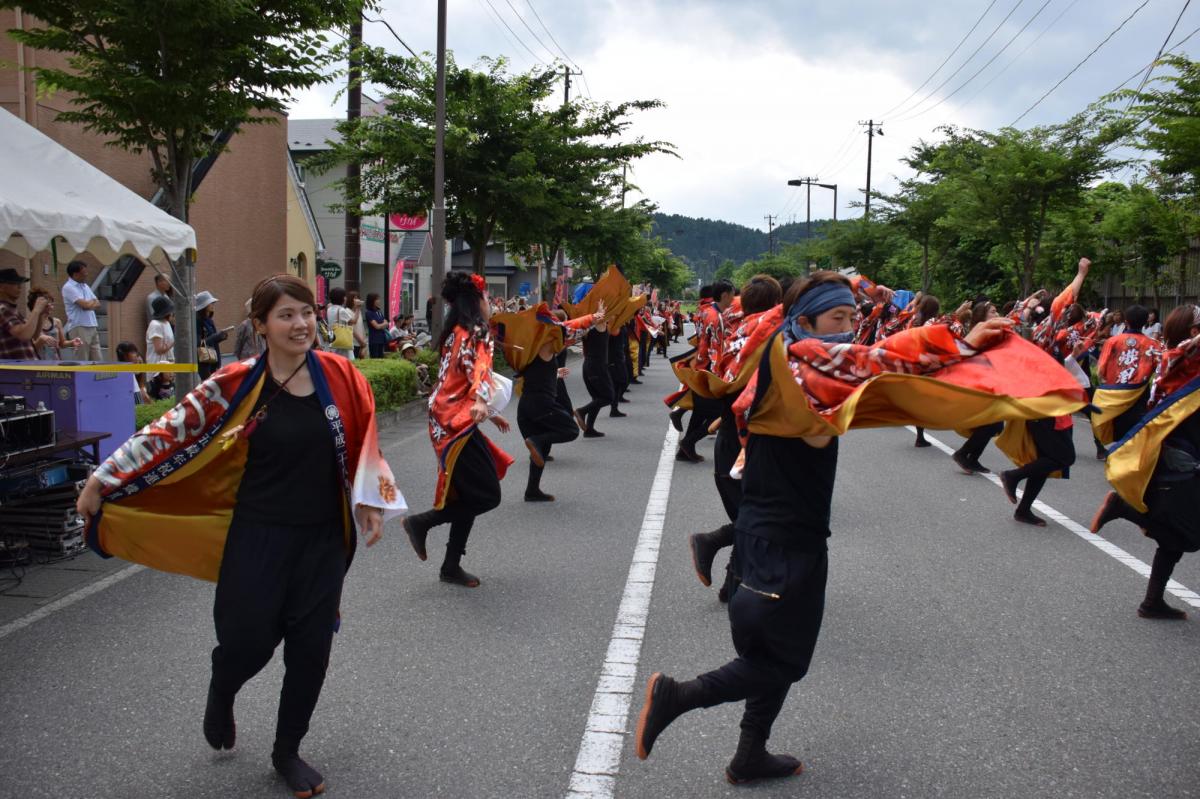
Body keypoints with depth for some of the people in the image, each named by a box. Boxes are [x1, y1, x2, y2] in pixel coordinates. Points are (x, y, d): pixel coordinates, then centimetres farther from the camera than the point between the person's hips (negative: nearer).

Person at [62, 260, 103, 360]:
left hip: (92, 327, 8)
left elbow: (97, 304, 13)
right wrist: (92, 302, 4)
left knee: (97, 359, 6)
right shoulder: (68, 287, -9)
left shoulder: (85, 286, 17)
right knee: (81, 362, -6)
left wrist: (89, 303, -8)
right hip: (79, 328, -8)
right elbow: (85, 305, -17)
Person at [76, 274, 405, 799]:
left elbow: (364, 441, 7)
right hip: (258, 537, -3)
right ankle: (220, 697, 40)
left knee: (311, 648, 8)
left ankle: (287, 752, 31)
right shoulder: (238, 385, -11)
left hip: (323, 539, 3)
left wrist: (373, 501, 1)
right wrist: (103, 479, -6)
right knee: (248, 641, 1)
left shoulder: (340, 377, -4)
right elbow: (174, 431, -7)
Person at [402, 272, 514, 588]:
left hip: (447, 422, 10)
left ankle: (452, 566, 17)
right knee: (488, 495, -6)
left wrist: (490, 413, 38)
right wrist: (481, 402, -48)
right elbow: (478, 370, -30)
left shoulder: (456, 334, 17)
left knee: (469, 495, 13)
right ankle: (421, 522, -2)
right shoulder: (475, 334, -10)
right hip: (459, 423, -10)